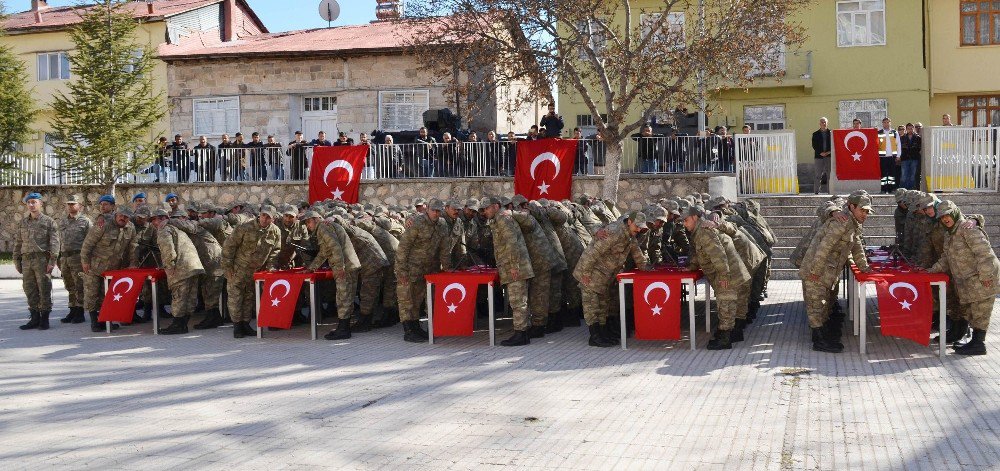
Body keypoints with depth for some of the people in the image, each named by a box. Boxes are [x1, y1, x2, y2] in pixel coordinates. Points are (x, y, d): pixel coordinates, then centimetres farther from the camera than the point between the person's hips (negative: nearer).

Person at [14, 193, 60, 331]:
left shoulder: (48, 222, 1)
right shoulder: (22, 223, 15)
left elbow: (54, 243, -5)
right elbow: (17, 243, 19)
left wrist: (52, 261, -13)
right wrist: (17, 261, 12)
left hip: (42, 259, -5)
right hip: (26, 260, 5)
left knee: (44, 290, -2)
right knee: (30, 290, 7)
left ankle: (44, 319, 4)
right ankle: (34, 318, 16)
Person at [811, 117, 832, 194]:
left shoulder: (831, 133, 10)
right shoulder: (816, 134, 10)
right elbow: (814, 146, 2)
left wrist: (829, 152, -10)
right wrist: (820, 153, -12)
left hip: (829, 156, 0)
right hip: (819, 156, 0)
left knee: (830, 174, 1)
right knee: (818, 175, -2)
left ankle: (830, 191, 5)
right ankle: (816, 191, -1)